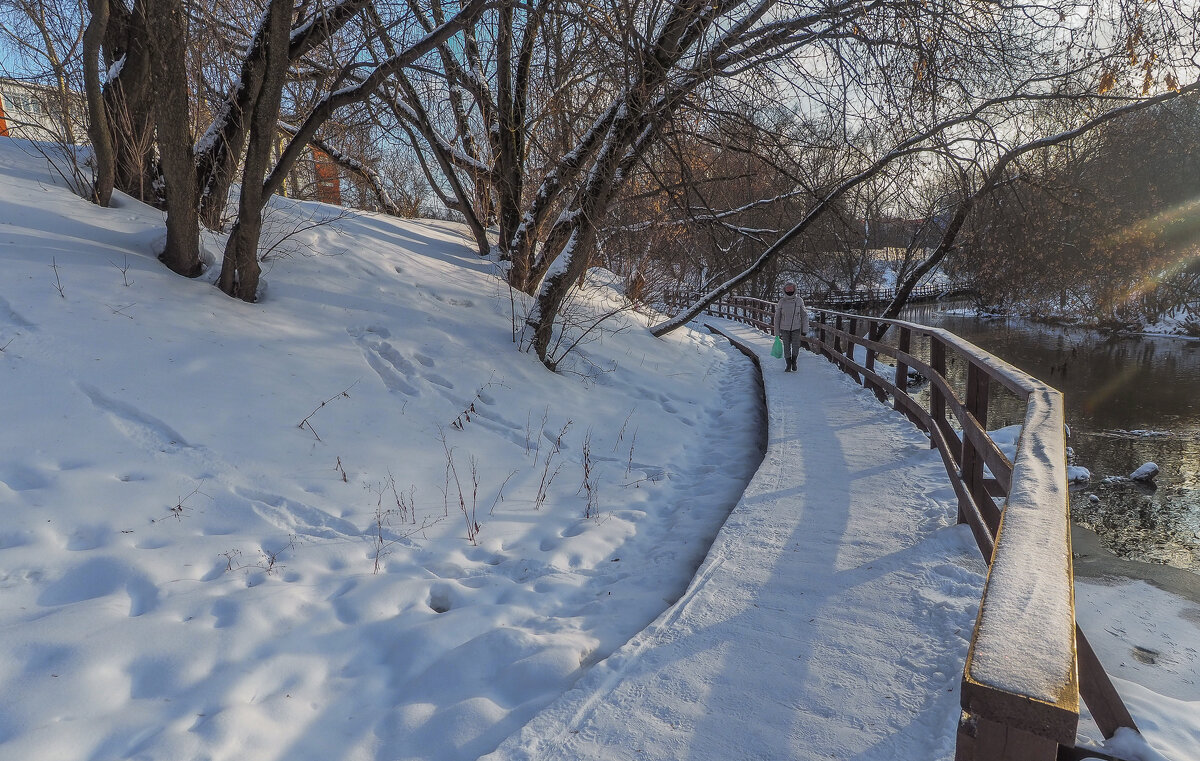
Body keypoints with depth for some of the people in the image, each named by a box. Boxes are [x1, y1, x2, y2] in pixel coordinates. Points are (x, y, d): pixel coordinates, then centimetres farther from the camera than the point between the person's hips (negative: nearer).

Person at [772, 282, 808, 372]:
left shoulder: (799, 301, -6)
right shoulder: (781, 302, -7)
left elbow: (804, 316, 2)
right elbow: (777, 318, 0)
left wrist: (805, 329, 0)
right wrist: (776, 332, 1)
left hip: (796, 328, 0)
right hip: (784, 328, 0)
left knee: (796, 346, -5)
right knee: (787, 347, 5)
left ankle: (794, 361, 23)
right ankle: (788, 365, 21)